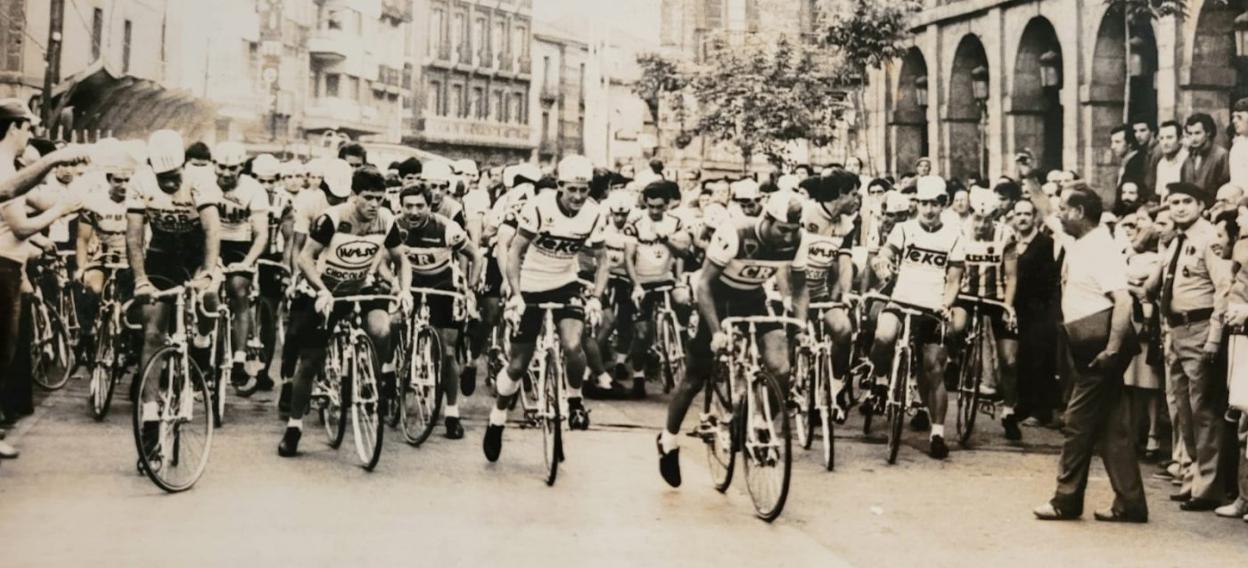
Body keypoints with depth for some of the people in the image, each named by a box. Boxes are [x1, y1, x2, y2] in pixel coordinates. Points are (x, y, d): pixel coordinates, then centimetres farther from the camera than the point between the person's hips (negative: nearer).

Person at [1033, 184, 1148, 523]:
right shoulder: (1077, 244, 11)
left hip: (1101, 343, -9)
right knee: (1112, 427, 10)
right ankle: (1130, 504, 14)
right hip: (1087, 345, 9)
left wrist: (1113, 348, -28)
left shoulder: (1102, 249, -16)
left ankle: (1067, 500, 6)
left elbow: (1123, 301, -25)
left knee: (1079, 421, -3)